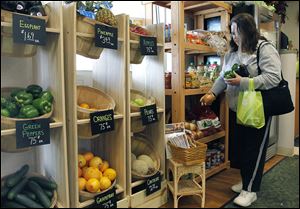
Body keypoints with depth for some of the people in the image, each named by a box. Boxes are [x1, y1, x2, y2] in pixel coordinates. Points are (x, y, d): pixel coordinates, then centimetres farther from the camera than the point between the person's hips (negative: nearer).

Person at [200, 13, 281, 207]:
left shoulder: (265, 49, -10)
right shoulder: (232, 53, 11)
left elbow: (274, 77, -19)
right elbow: (223, 77, 13)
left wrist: (243, 82, -24)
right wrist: (212, 93, -2)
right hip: (236, 110, 7)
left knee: (254, 150, 4)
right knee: (237, 147, 14)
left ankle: (250, 190, 19)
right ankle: (246, 181, 34)